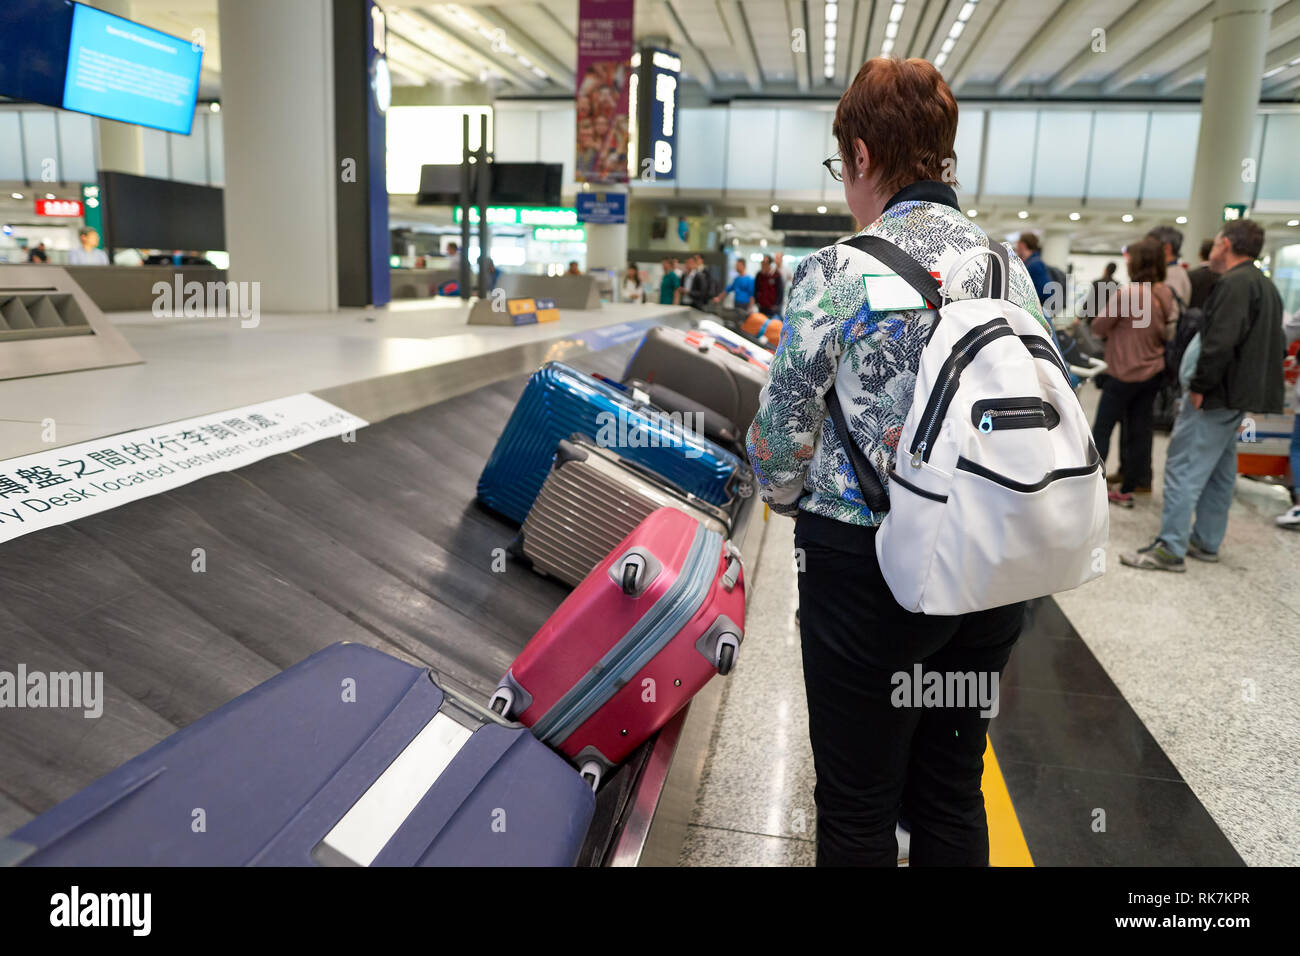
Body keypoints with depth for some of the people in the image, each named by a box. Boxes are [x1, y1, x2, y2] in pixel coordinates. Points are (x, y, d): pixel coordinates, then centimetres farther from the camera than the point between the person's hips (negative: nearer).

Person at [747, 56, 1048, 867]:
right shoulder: (1011, 268, 3)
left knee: (858, 808, 13)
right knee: (955, 790, 22)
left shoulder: (837, 273, -14)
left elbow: (782, 428, -8)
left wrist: (787, 496, 12)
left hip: (870, 565, -6)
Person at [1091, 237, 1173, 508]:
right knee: (1140, 430, 10)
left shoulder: (1126, 293, -19)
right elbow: (1167, 330, 13)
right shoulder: (1165, 294, 2)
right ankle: (1127, 489, 17)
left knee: (1102, 428, 3)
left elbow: (1099, 326, -11)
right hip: (1154, 371, 7)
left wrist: (1112, 331, 8)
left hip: (1125, 374, -7)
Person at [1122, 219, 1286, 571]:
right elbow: (1273, 344, 23)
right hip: (1242, 394, 11)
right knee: (1219, 471, 16)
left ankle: (1170, 549, -8)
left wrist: (1199, 386, -20)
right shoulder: (1266, 286, 18)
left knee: (1184, 468, -9)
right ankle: (1206, 542, 24)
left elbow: (1220, 342, -26)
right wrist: (1256, 390, 21)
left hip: (1217, 394, -11)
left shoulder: (1234, 283, -16)